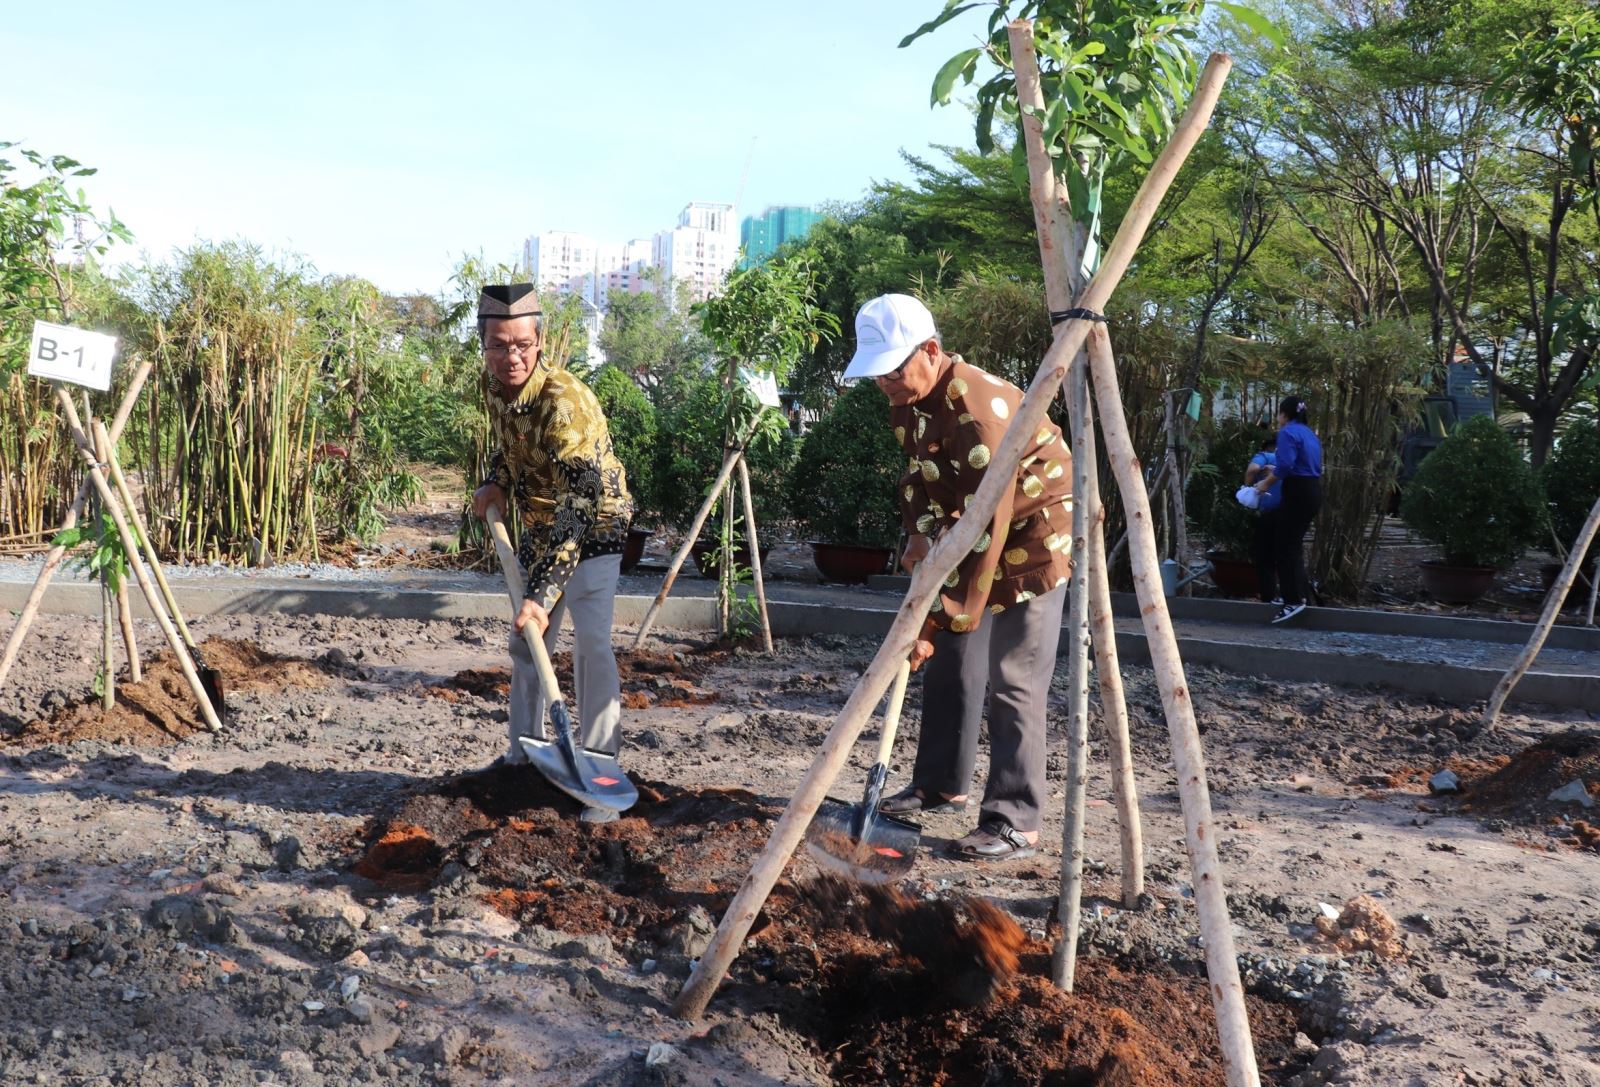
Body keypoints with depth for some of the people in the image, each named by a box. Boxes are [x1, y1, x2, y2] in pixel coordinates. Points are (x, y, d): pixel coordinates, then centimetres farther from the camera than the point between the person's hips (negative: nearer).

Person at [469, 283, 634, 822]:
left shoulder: (566, 403, -34)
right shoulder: (494, 384, -10)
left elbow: (580, 508, -38)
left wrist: (542, 594, -42)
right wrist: (496, 483, -5)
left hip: (594, 526, -8)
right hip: (541, 525, 8)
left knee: (591, 643, -19)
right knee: (524, 640, 15)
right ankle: (523, 753, 31)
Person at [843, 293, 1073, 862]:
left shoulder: (980, 407, -32)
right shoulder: (908, 400, -3)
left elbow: (986, 529, -35)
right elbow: (919, 472, 13)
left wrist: (940, 619, -34)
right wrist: (920, 532, -7)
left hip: (1033, 531, -9)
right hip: (970, 529, 9)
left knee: (1013, 681, -12)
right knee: (951, 662, 14)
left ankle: (1015, 822, -7)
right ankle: (940, 785, 27)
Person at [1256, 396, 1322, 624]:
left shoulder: (1288, 433, -10)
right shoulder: (1309, 433, 17)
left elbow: (1286, 464, -21)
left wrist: (1267, 482, -8)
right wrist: (1277, 472, 22)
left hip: (1298, 493, -9)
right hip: (1313, 491, 9)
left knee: (1284, 546, -4)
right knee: (1294, 544, 18)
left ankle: (1293, 601, -7)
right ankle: (1300, 591, 23)